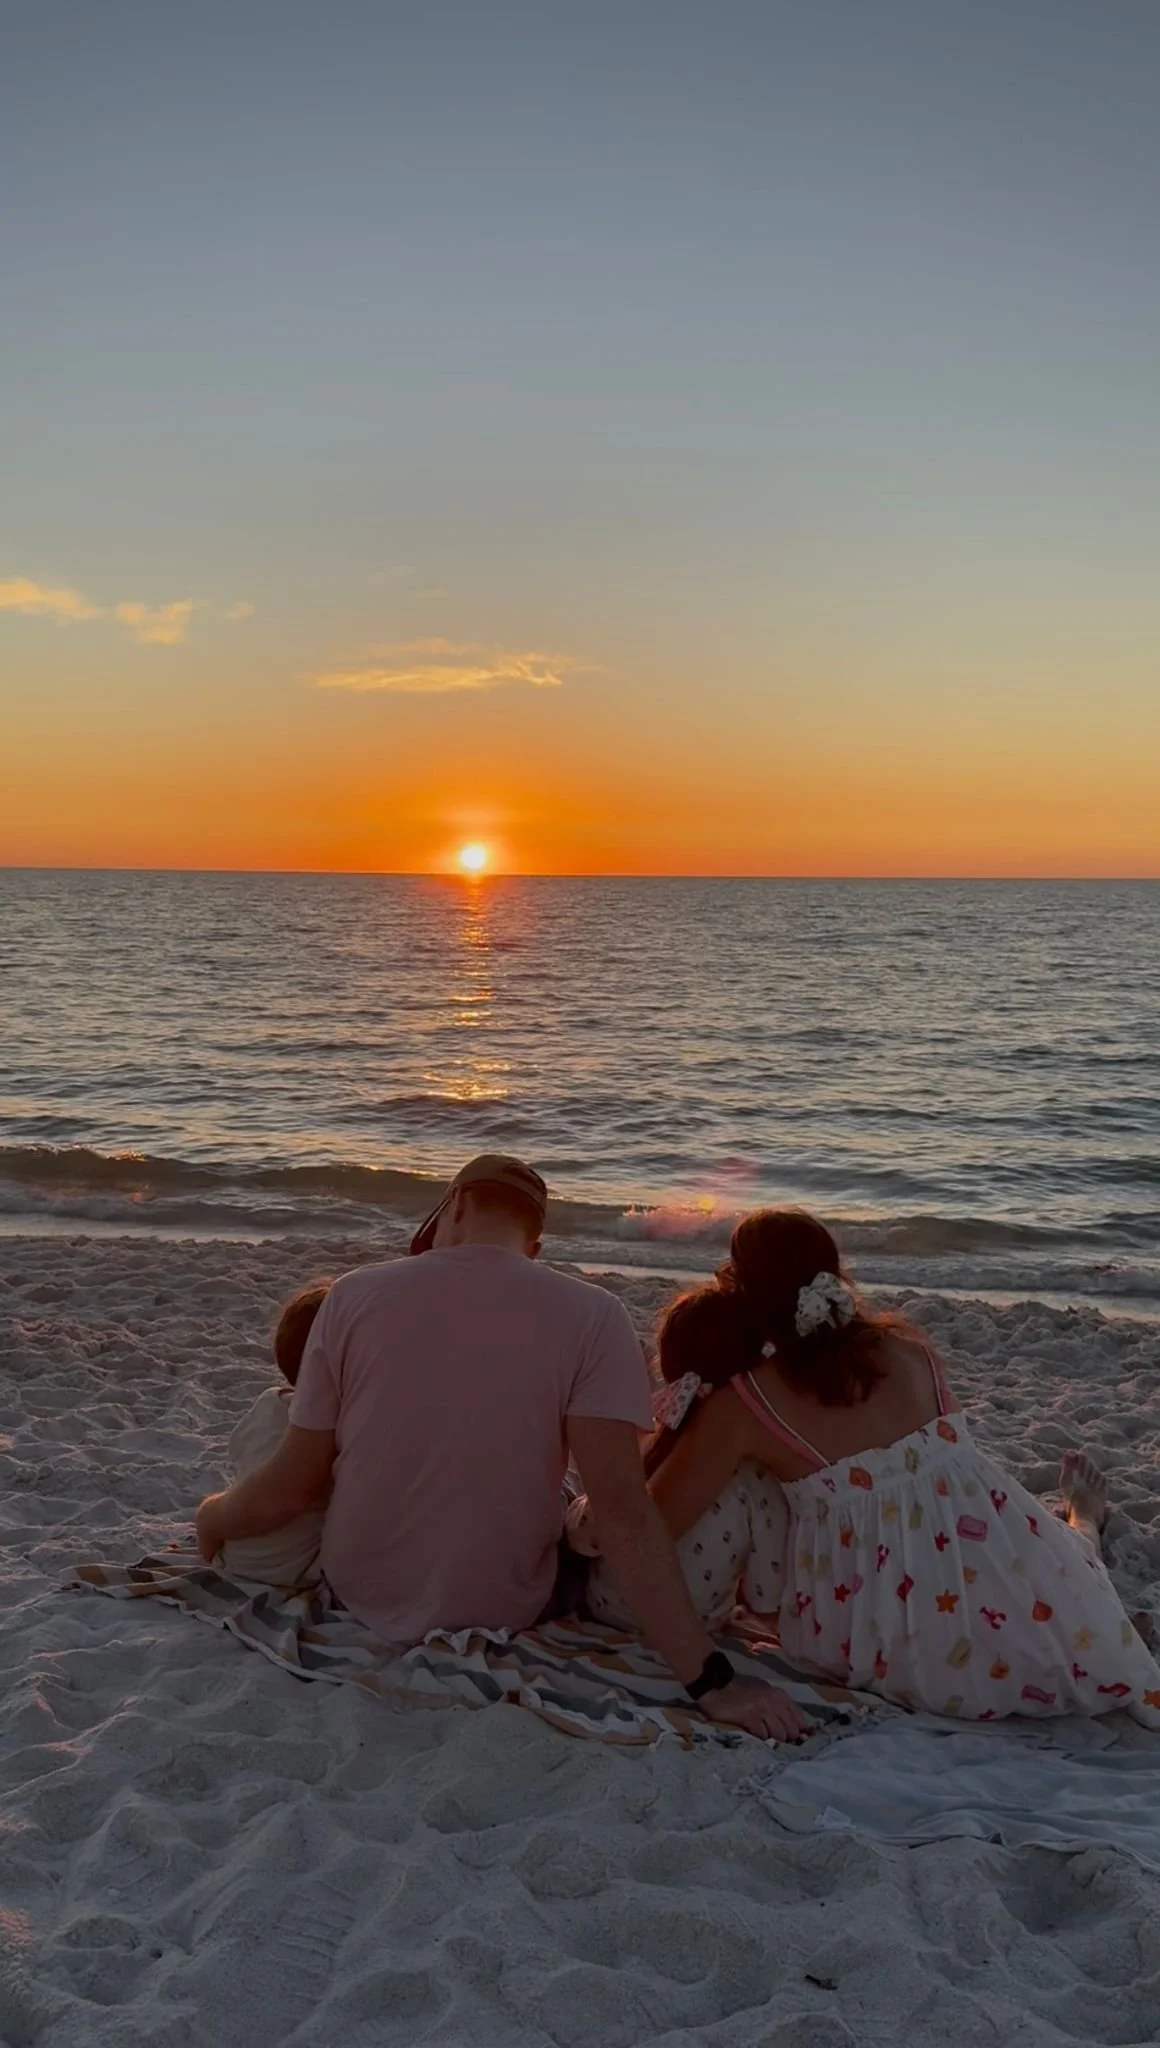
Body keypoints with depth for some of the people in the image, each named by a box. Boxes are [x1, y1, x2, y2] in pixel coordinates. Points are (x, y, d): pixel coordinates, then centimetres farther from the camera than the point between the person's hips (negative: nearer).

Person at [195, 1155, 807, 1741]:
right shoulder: (590, 1317, -16)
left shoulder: (355, 1294, -12)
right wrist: (711, 1679, -21)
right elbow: (622, 1509, -24)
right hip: (501, 1614, 0)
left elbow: (292, 1485, -6)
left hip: (359, 1596, 0)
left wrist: (213, 1517, 15)